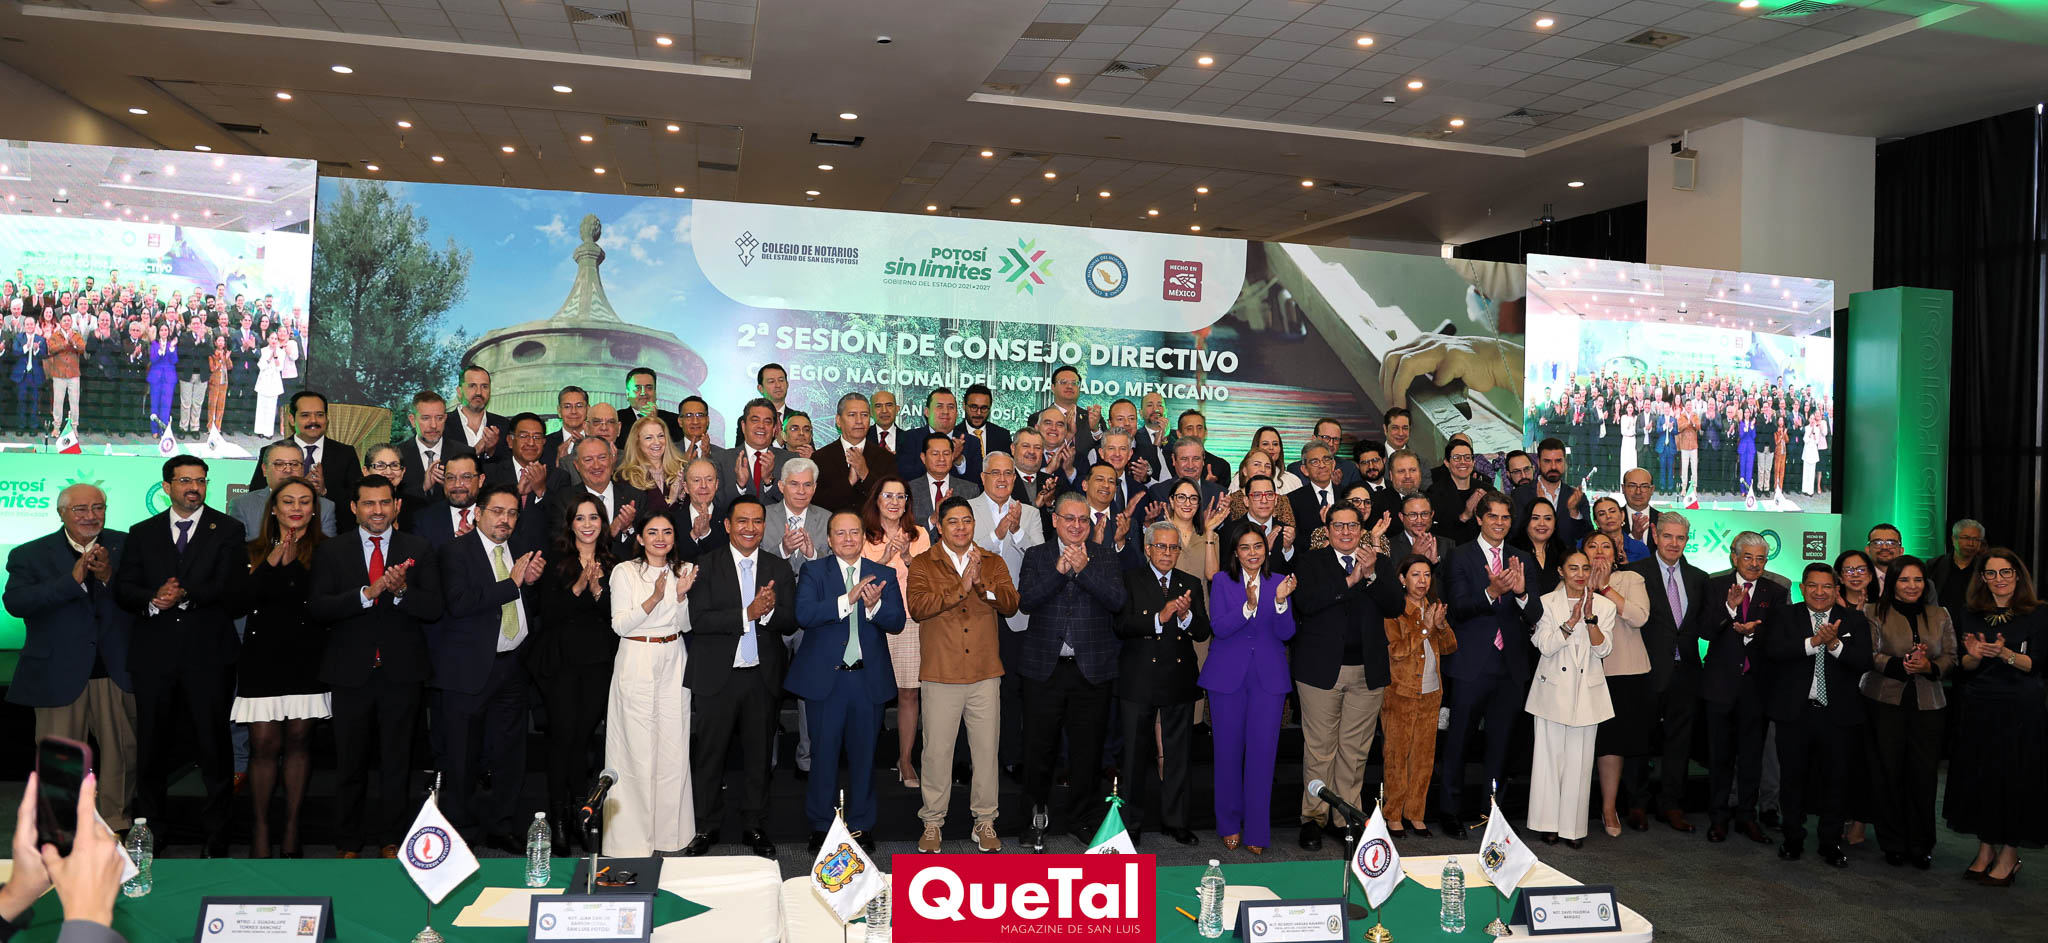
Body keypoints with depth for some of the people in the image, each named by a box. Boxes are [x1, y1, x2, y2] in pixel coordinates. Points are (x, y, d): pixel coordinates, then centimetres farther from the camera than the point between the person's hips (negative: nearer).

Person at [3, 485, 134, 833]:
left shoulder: (125, 546, 4)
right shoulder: (30, 554, 0)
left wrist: (109, 577, -22)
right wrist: (73, 579, -25)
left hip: (116, 672, 1)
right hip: (60, 673, -1)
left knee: (125, 755, 7)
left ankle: (116, 824, 24)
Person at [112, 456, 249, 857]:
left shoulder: (228, 531, 4)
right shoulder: (142, 533, 14)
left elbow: (232, 588, -6)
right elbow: (123, 588, 6)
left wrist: (186, 596, -18)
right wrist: (153, 599, -14)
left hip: (209, 655, -3)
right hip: (154, 655, 3)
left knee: (214, 746, 1)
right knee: (152, 745, 10)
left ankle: (215, 836, 11)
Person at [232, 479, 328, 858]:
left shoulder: (323, 551, 4)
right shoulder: (254, 551, 10)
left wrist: (290, 559, -9)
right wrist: (274, 559, -12)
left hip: (306, 657, -1)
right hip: (263, 656, 1)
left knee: (299, 741, 4)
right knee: (263, 744, -3)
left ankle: (291, 827, 13)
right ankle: (260, 827, 9)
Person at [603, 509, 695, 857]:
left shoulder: (683, 570, 9)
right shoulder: (625, 572, -3)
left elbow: (686, 624, 8)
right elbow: (619, 625, -8)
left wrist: (681, 594, -10)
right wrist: (655, 598, -19)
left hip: (673, 663, 4)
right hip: (636, 664, -3)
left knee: (674, 747, 4)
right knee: (637, 749, -3)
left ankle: (669, 829, 16)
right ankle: (634, 834, 7)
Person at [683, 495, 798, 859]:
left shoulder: (780, 569, 6)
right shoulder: (706, 566, -2)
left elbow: (790, 623, 0)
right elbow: (699, 620, -14)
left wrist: (769, 610, -21)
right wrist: (748, 613, -22)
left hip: (762, 677, 2)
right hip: (717, 675, -2)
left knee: (758, 756, 11)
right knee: (709, 755, 7)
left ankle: (755, 828, 24)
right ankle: (707, 827, 22)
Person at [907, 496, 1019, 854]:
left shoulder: (993, 563, 11)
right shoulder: (922, 564, 3)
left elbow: (1011, 604, -2)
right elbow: (917, 606, -13)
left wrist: (982, 585, -18)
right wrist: (960, 587, -17)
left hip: (985, 674, 2)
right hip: (940, 675, -2)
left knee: (986, 748, 6)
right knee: (937, 750, 3)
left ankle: (985, 821, 19)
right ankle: (933, 822, 17)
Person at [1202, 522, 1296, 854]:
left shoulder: (1278, 582, 4)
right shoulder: (1222, 581, 1)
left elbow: (1286, 633, -3)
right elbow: (1219, 627, -10)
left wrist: (1281, 601, -21)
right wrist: (1248, 606, -25)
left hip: (1268, 677, 1)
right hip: (1228, 675, 0)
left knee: (1262, 752, -1)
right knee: (1228, 751, 7)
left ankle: (1256, 830, 9)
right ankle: (1230, 824, 22)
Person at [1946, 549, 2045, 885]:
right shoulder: (1971, 614, 7)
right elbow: (1965, 665, 6)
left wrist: (2005, 653, -26)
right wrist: (1975, 655, -15)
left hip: (2021, 710, -3)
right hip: (1979, 707, 4)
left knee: (2014, 779, -1)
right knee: (1977, 778, 6)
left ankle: (2009, 856, 10)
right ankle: (1985, 850, 18)